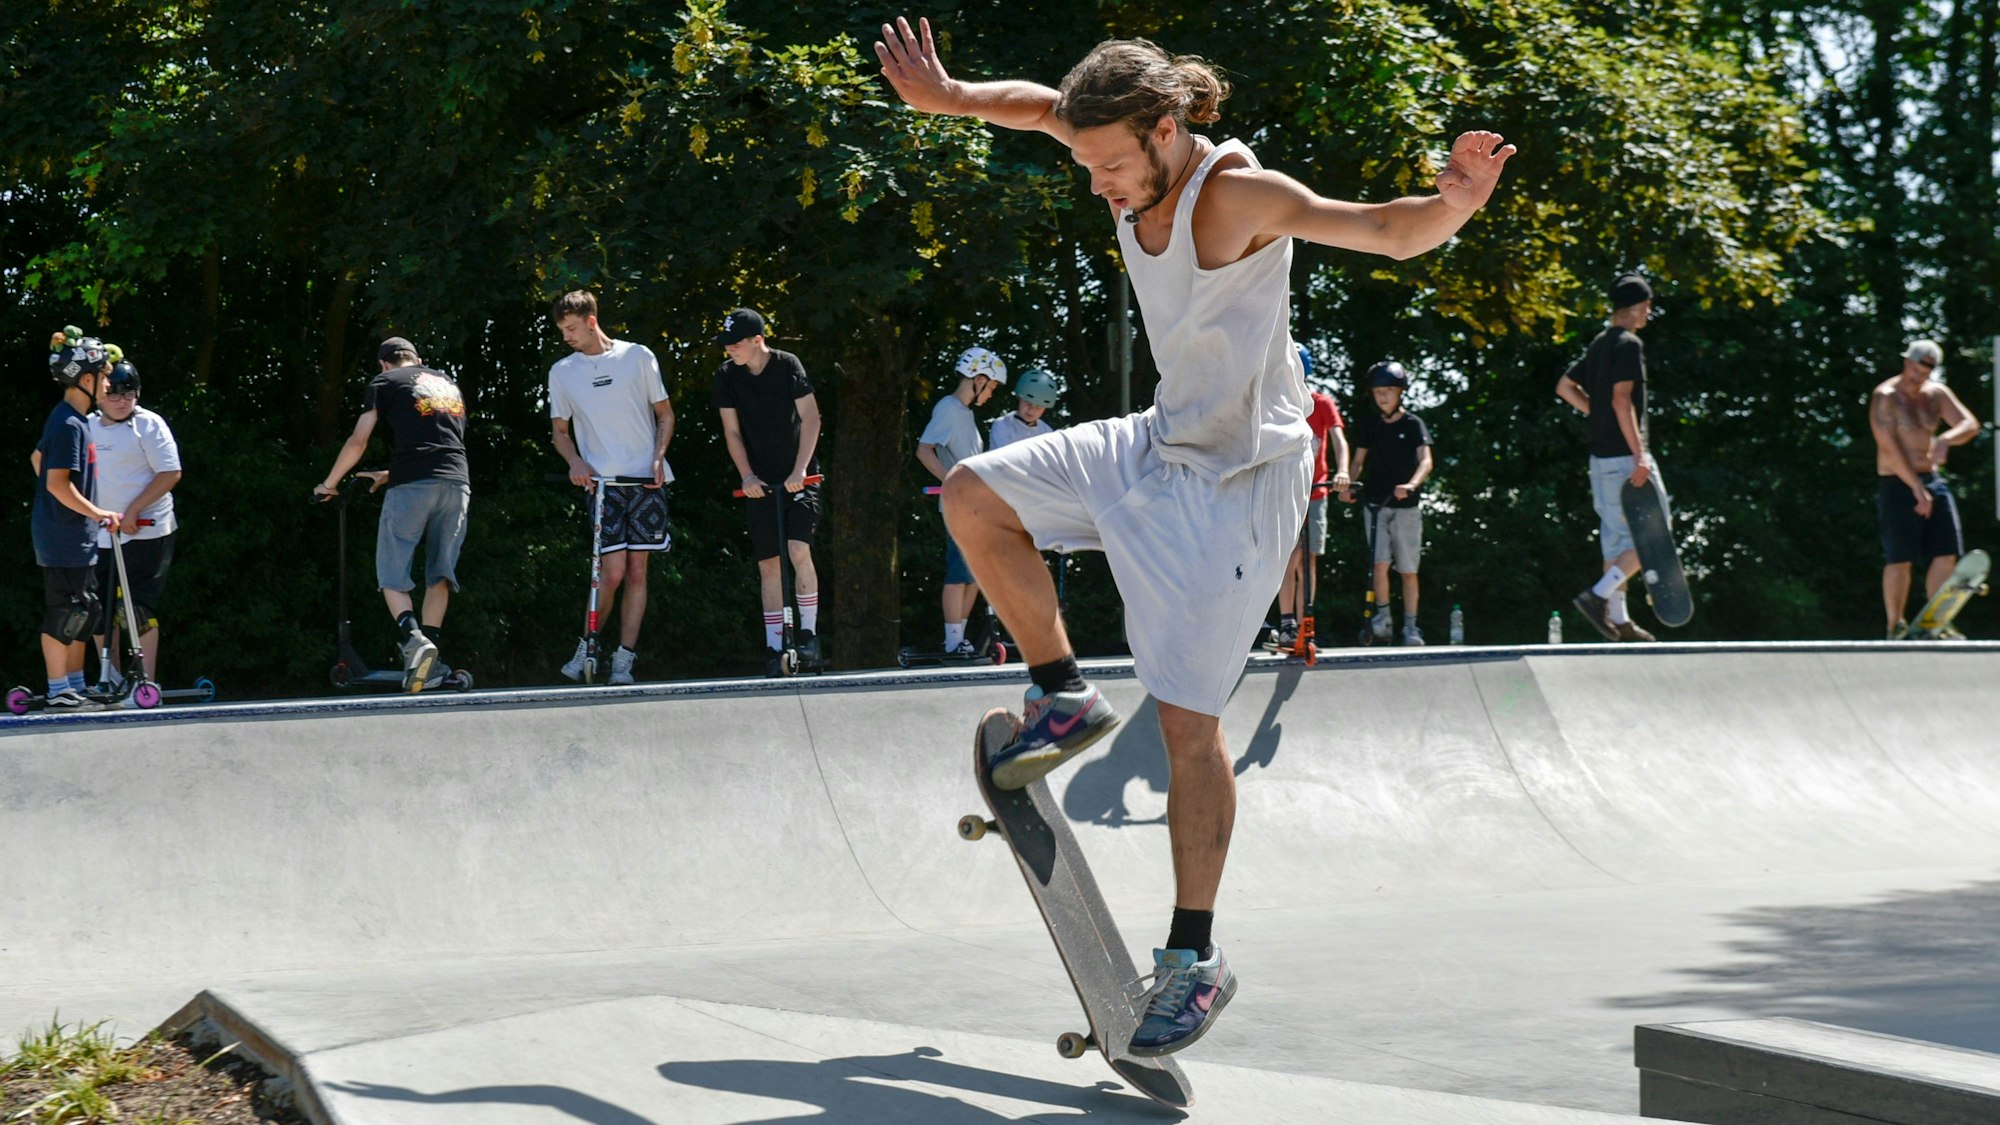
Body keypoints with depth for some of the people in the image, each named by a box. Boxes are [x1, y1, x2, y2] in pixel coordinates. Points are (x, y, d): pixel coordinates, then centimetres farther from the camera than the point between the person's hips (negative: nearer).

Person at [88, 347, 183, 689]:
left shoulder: (149, 424, -5)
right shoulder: (89, 426, 11)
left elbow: (171, 474, -11)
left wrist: (133, 511, -16)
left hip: (146, 530, -6)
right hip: (100, 533, 6)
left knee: (140, 608, -7)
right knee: (99, 608, 8)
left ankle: (147, 682, -2)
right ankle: (110, 677, 20)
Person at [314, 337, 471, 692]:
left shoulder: (385, 383, 11)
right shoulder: (449, 384, 27)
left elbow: (357, 442, 5)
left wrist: (329, 484, 18)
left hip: (412, 487, -4)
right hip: (457, 483, 4)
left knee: (392, 576, 1)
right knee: (439, 573, 10)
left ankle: (413, 638, -22)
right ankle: (431, 650, 1)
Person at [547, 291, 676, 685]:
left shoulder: (638, 356, 4)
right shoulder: (562, 372, 8)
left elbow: (665, 414, 10)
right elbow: (559, 430, 14)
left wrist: (658, 458, -5)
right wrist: (575, 462, -6)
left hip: (647, 479, 0)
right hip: (602, 480, 0)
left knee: (637, 571, -1)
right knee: (613, 571, -12)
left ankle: (623, 662, 4)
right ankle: (587, 646, 7)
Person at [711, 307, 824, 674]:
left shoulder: (788, 365, -10)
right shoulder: (727, 375, -3)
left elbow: (810, 418, -11)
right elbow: (731, 431, 0)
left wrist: (800, 469, -19)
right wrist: (747, 476, -11)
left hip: (798, 477, -3)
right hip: (760, 482, 3)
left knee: (799, 551, -19)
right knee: (768, 564, 1)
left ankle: (809, 632, -8)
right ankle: (773, 647, 6)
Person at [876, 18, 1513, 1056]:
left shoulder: (1238, 194, -26)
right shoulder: (1134, 161, -5)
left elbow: (1388, 232, -36)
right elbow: (1040, 104, 16)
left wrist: (1453, 203, -56)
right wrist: (946, 97, 6)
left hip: (1239, 481, -8)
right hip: (1157, 447, 8)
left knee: (1189, 725, -7)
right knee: (971, 496, 6)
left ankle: (1195, 960, 3)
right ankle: (1062, 698, 18)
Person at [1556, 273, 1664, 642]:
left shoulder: (1599, 344, 15)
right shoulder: (1628, 343, -12)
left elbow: (1564, 387, 20)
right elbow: (1621, 398, -22)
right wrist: (1639, 455, -24)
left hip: (1601, 456, 9)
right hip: (1624, 454, -9)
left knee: (1616, 535, 12)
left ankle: (1619, 619, 14)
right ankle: (1599, 595, -13)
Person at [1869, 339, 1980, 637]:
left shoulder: (1937, 394, 7)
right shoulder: (1885, 397, -11)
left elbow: (1970, 425, 0)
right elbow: (1890, 447, -18)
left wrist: (1946, 439, -23)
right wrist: (1917, 489, -21)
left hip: (1932, 479, 6)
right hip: (1897, 484, -6)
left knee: (1947, 553, 0)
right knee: (1900, 559, -7)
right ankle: (1895, 628, 1)